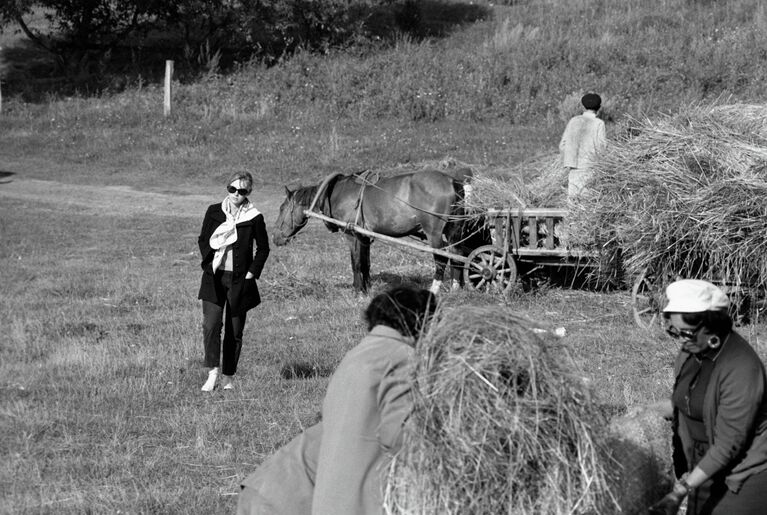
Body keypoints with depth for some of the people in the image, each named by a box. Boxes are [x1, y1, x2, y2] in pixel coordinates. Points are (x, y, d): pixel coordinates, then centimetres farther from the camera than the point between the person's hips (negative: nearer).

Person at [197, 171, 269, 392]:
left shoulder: (254, 218, -2)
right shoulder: (214, 212, 3)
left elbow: (263, 248, 7)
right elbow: (203, 240, 12)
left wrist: (253, 272, -2)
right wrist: (209, 262, -1)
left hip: (240, 280, -1)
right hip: (214, 277, 1)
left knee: (235, 330, 5)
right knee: (211, 324, -15)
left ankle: (228, 377, 16)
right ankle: (212, 372, -15)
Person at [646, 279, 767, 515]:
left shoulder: (741, 369, -26)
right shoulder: (692, 350, -4)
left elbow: (728, 444, -26)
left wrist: (680, 492, -28)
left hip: (744, 475, -7)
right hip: (706, 466, 7)